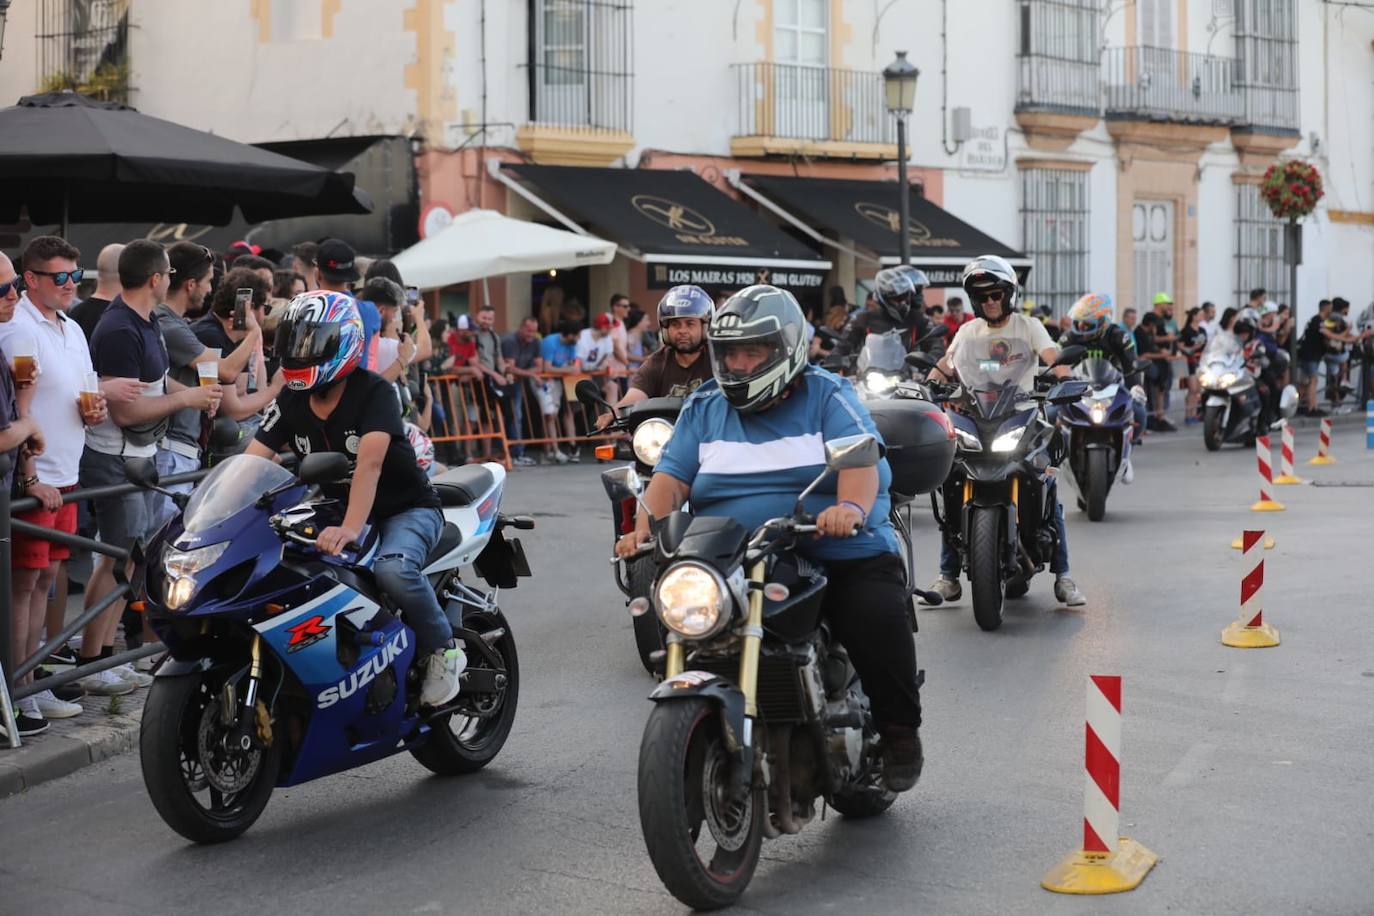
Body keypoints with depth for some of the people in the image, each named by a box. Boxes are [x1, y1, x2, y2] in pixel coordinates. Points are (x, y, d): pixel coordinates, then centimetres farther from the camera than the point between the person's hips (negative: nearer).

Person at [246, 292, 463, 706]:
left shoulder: (373, 392, -18)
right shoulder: (291, 400, 2)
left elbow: (369, 462, -33)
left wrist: (349, 528, -48)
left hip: (406, 509, -6)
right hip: (338, 509, 6)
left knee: (393, 569, -38)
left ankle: (442, 648, -13)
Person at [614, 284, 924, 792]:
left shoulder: (827, 396, 3)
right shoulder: (703, 408, 15)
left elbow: (861, 459, -14)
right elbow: (671, 475, 3)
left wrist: (851, 507, -36)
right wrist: (646, 530, -17)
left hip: (843, 557, -3)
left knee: (879, 618, -27)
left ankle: (899, 730, -2)